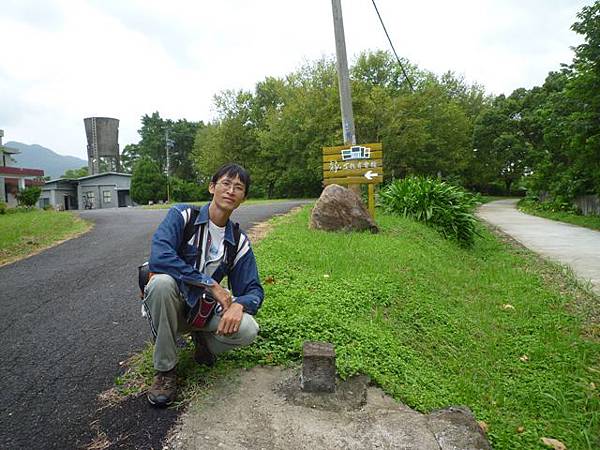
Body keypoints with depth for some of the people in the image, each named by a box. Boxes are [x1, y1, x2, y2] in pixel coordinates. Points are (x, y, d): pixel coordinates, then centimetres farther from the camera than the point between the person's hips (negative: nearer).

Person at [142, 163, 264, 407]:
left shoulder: (239, 241, -1)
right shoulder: (182, 216, -13)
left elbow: (253, 289, -1)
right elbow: (158, 257, -30)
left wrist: (239, 305, -27)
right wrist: (212, 285, -27)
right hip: (170, 304, -2)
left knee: (247, 330, -25)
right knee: (162, 281, -36)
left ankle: (203, 339, 11)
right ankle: (165, 370, -15)